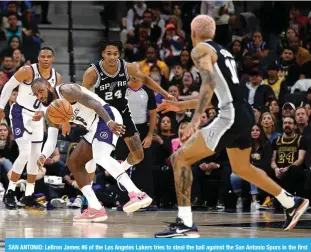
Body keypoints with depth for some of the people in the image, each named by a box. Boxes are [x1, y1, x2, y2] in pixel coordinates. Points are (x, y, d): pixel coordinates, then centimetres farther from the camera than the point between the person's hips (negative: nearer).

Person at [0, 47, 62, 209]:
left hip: (37, 116, 7)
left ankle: (29, 195, 21)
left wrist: (43, 112, -12)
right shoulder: (27, 71, -19)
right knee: (25, 153, -18)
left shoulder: (56, 78, -2)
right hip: (20, 113, -7)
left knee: (36, 155, 10)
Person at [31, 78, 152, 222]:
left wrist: (109, 122, -36)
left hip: (107, 117, -10)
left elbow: (92, 101, -21)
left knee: (101, 157, -32)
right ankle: (95, 209, 7)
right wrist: (43, 156, -12)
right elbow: (51, 140, 10)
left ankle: (137, 195, -49)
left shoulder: (65, 91, -10)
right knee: (73, 163, 13)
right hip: (95, 127, 10)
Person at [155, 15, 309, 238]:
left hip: (230, 117, -9)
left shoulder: (200, 50, -4)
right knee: (241, 168, 30)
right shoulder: (223, 52, 23)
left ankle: (185, 224, -13)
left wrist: (196, 119, -29)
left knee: (180, 158, -7)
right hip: (244, 114, 9)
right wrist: (181, 105, 35)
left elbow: (209, 82, -22)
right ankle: (292, 204, 38)